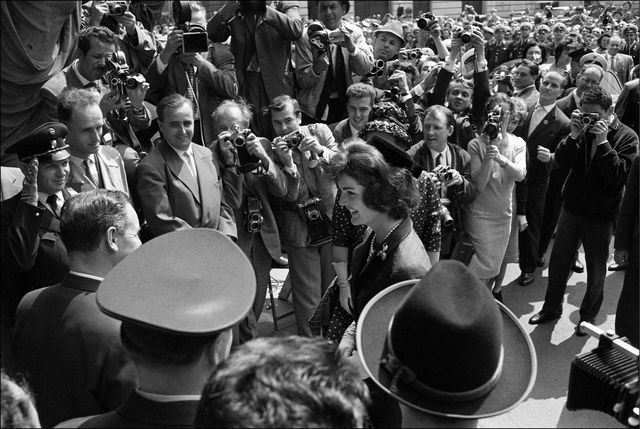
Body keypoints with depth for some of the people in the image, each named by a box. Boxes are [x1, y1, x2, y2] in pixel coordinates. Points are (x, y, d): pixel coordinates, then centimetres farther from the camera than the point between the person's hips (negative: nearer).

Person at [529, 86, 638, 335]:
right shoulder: (583, 129, -1)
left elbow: (619, 175, -21)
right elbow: (561, 160, -7)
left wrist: (602, 142, -26)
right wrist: (574, 136, -21)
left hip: (601, 214, -3)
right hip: (572, 207, 3)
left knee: (596, 271, 10)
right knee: (558, 262, 12)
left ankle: (588, 316, 30)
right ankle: (551, 308, 32)